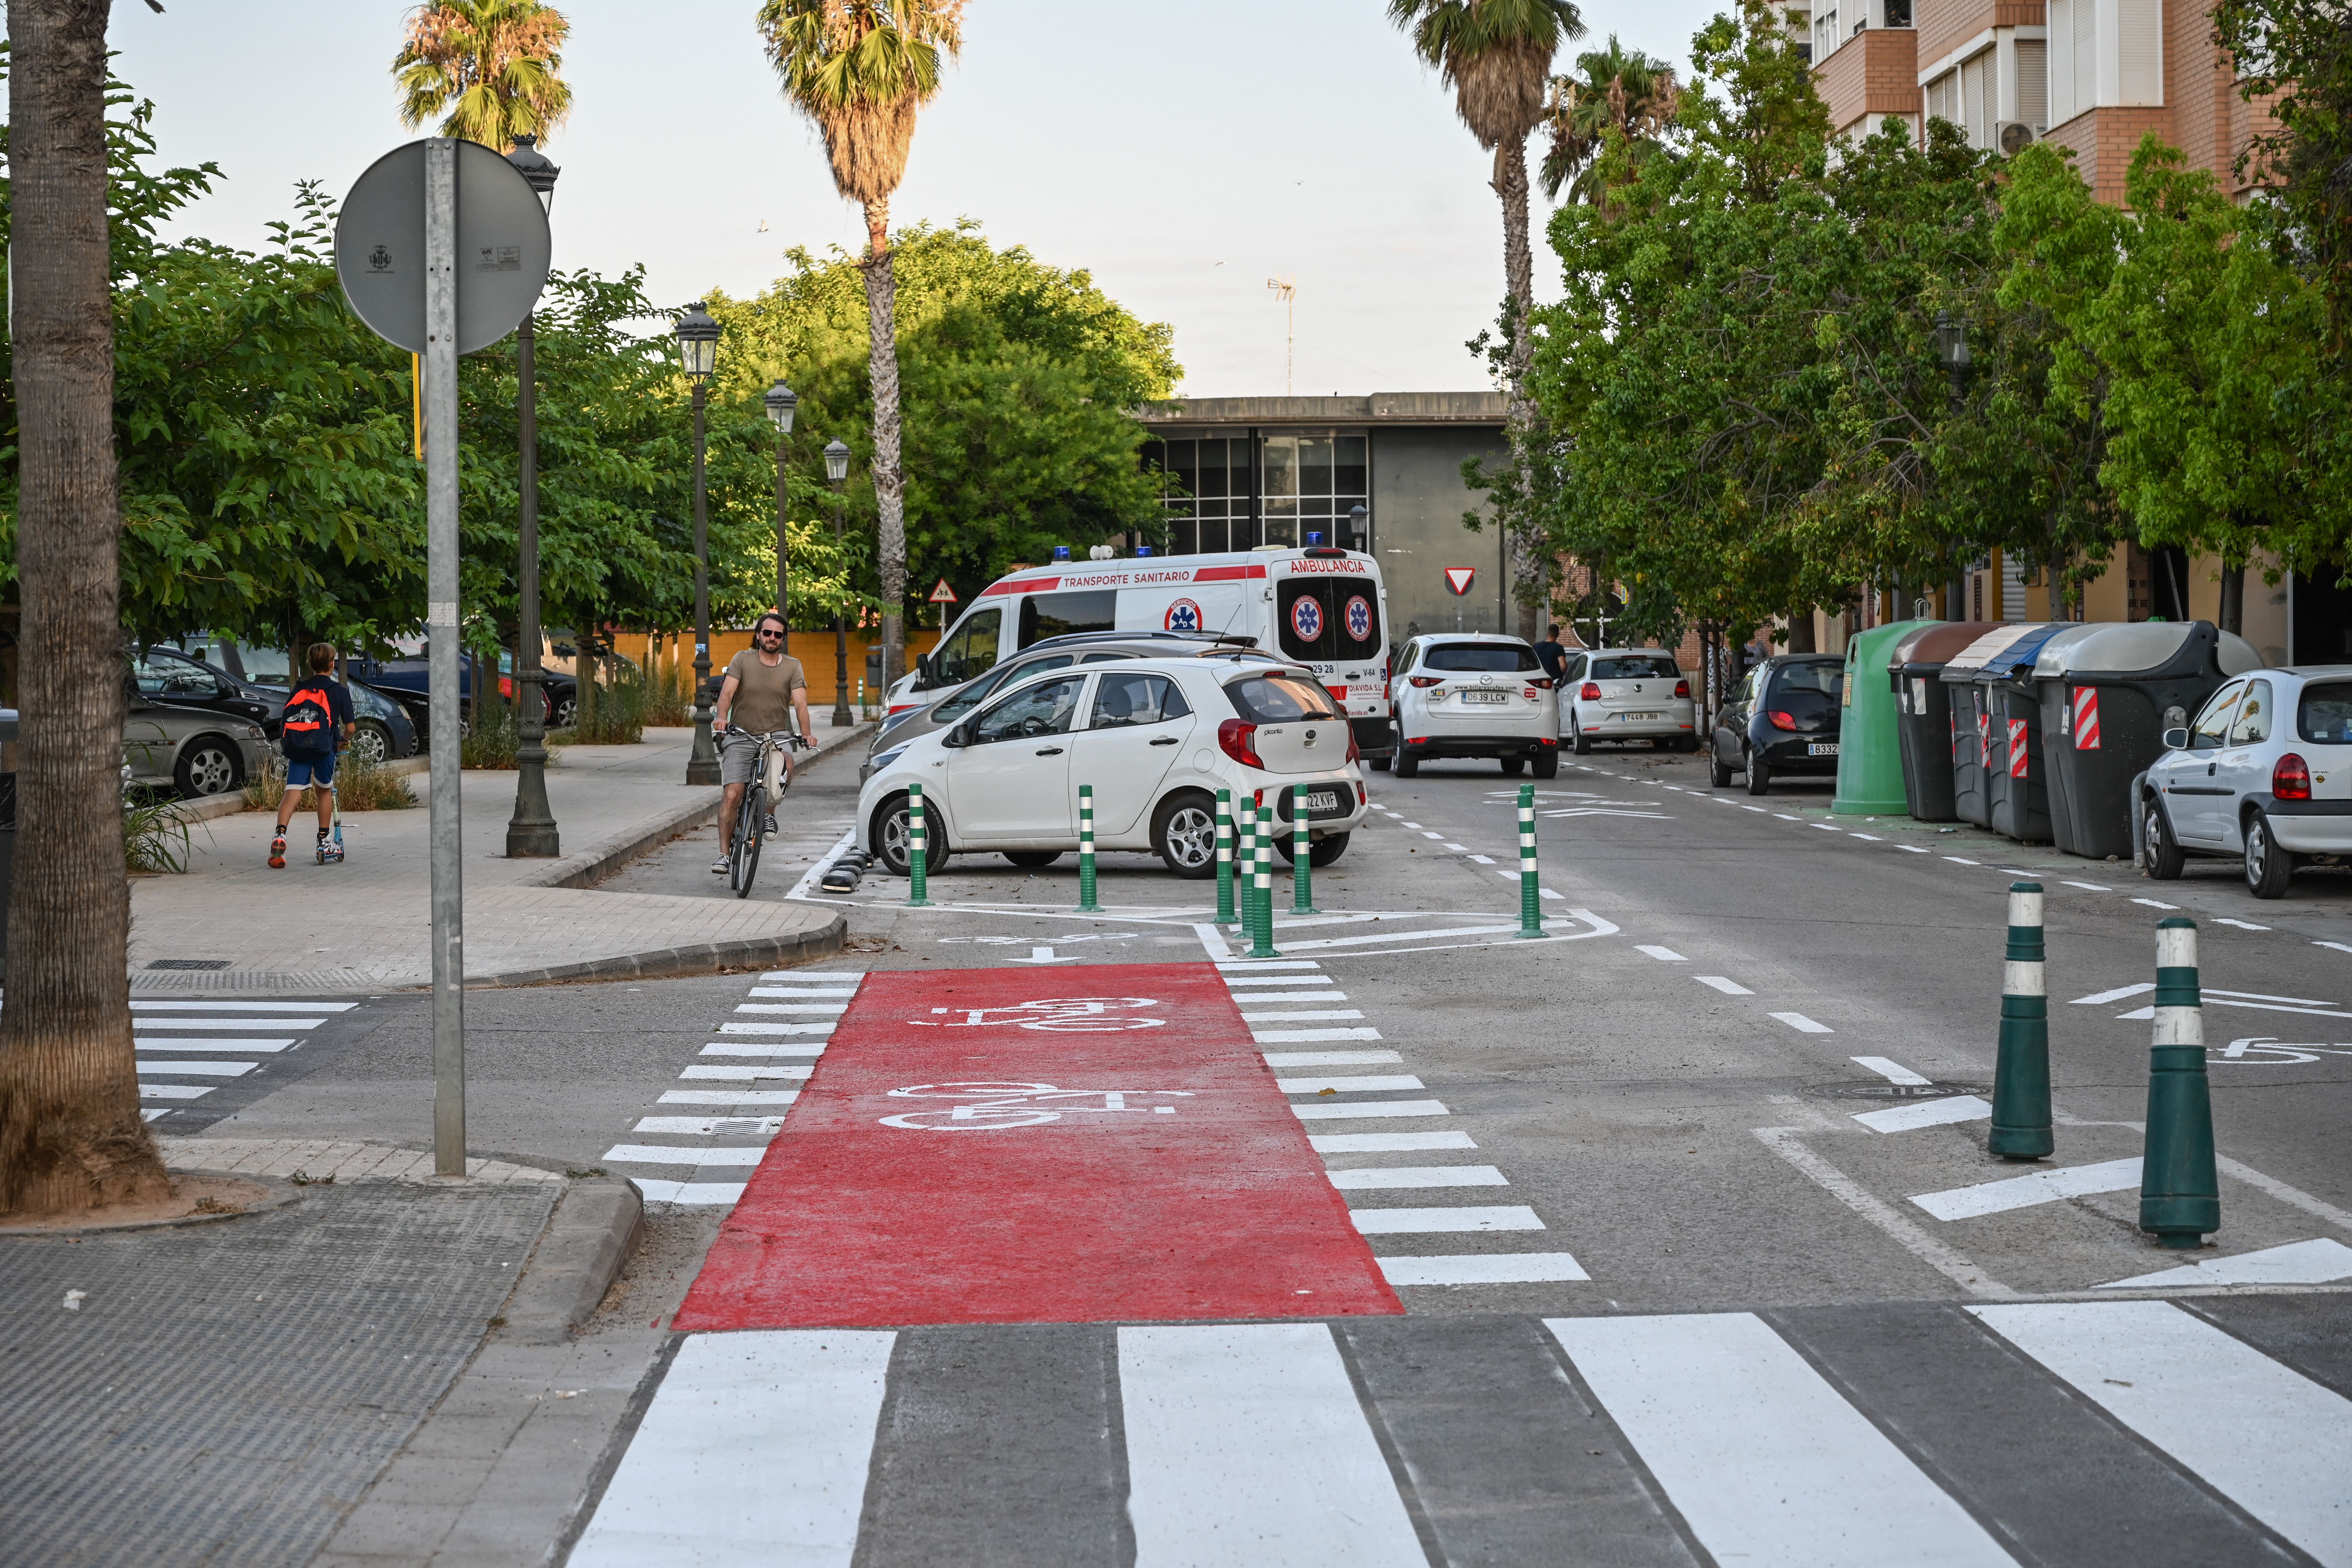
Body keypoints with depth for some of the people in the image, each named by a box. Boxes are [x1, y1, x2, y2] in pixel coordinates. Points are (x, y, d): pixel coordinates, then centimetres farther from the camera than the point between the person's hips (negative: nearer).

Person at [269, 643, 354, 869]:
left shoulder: (299, 688, 22)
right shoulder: (339, 690, 12)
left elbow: (286, 719, 19)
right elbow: (349, 727, 10)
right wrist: (343, 741, 32)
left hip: (295, 745, 2)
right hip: (323, 746, -2)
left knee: (293, 792, -3)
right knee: (325, 790, 19)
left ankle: (280, 835, -25)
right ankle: (323, 840, 23)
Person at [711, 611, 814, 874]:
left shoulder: (792, 666, 3)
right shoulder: (742, 660, 1)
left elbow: (800, 703, -7)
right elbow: (727, 692, -12)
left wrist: (806, 734, -23)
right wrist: (721, 717, -31)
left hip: (775, 737, 1)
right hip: (740, 737, -1)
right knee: (732, 795, -13)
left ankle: (769, 812, 4)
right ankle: (724, 853, -6)